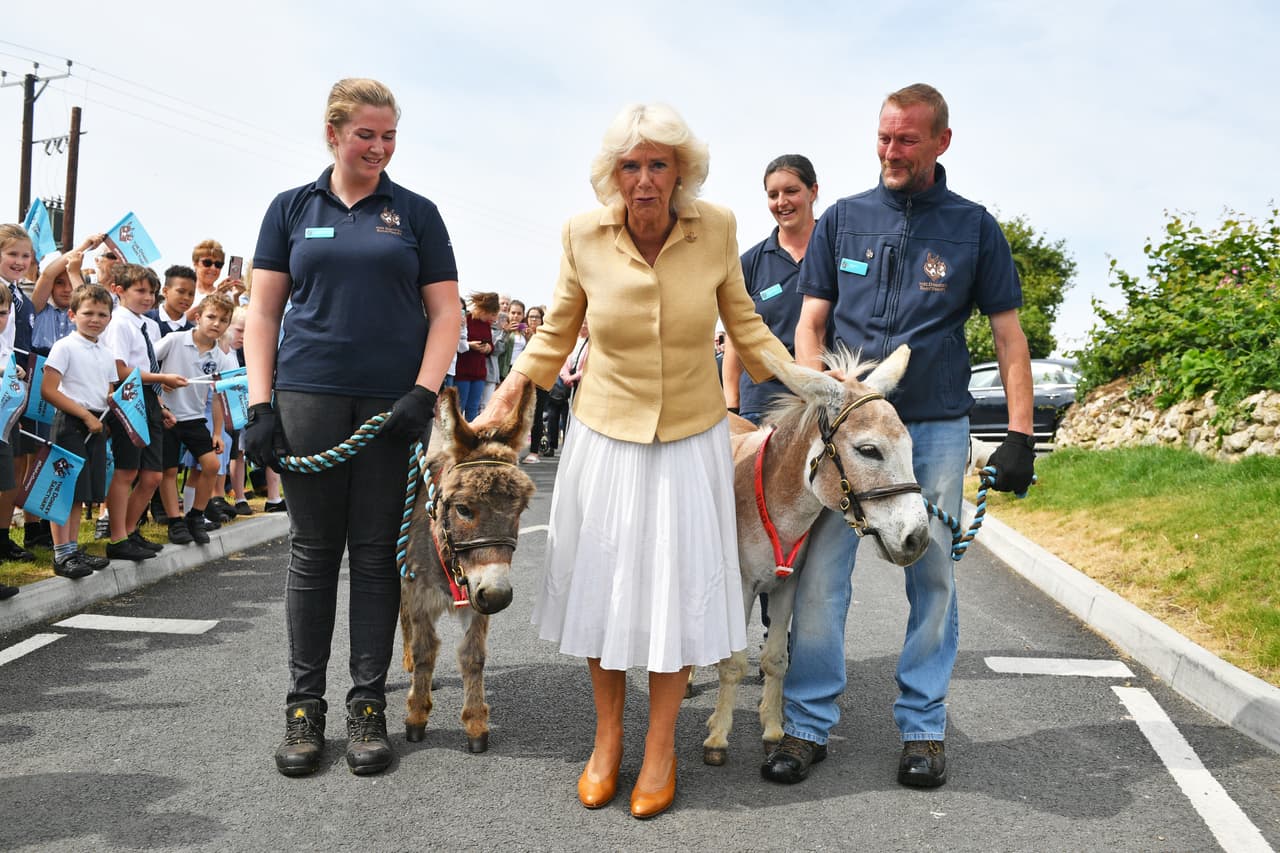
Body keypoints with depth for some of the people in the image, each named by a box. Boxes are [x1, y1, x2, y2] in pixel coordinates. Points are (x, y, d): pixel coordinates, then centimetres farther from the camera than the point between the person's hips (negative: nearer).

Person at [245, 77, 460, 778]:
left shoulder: (415, 213, 9)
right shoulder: (292, 209, 10)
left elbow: (445, 311, 5)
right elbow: (263, 311, 8)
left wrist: (423, 393, -8)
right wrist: (259, 404, -2)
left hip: (392, 401, 0)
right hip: (309, 397, 1)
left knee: (376, 552, 4)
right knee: (312, 548, 4)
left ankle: (367, 705, 15)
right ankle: (304, 706, 16)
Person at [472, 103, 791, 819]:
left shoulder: (717, 229, -11)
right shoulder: (583, 235, -11)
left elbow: (743, 322, 4)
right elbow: (557, 331, 4)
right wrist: (513, 388, -6)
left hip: (691, 438, 0)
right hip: (606, 436, 1)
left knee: (677, 589, 6)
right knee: (602, 585, 10)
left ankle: (661, 746, 25)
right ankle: (608, 736, 30)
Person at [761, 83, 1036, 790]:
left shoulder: (973, 227, 5)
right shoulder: (842, 219, 7)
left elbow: (1008, 335, 5)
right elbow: (810, 323, 7)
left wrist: (1020, 434, -3)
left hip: (936, 428, 0)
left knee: (932, 578, 6)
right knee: (819, 572, -3)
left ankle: (923, 727, 19)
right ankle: (807, 724, 8)